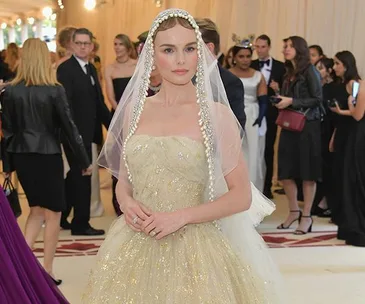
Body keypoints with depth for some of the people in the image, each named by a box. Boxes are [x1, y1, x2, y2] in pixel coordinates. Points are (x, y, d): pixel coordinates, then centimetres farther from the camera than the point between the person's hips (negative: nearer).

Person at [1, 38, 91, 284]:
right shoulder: (55, 90, -11)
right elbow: (69, 127, -8)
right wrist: (84, 161, 0)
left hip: (22, 156, 4)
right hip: (48, 156, -4)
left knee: (37, 208, 22)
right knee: (53, 213, 9)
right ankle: (47, 271, 13)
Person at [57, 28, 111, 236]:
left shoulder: (91, 68, 14)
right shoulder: (65, 69, -12)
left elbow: (98, 101, 17)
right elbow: (65, 104, -19)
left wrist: (111, 124, 13)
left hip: (88, 131, 9)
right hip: (76, 132, -9)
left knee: (76, 176, 17)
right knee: (82, 176, -1)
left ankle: (59, 216, 30)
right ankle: (81, 224, 11)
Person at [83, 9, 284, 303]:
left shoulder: (216, 114, -7)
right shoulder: (135, 110, 3)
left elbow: (242, 195, -6)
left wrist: (183, 216, -16)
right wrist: (126, 202, -7)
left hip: (193, 249, -3)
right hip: (134, 249, 3)